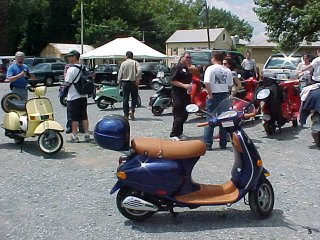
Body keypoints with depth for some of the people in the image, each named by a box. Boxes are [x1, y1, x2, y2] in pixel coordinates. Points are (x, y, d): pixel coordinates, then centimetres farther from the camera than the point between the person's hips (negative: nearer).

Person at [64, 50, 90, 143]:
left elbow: (67, 83, -15)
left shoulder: (71, 69, -15)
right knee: (84, 117, 11)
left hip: (73, 97, -6)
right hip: (83, 96, 6)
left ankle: (74, 136, 5)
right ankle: (86, 134, 14)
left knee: (74, 118, 1)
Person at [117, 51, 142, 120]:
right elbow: (139, 70, -16)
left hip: (125, 83, 1)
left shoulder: (123, 63, 2)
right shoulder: (135, 63, 0)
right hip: (133, 83, -1)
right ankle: (132, 111, -11)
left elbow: (120, 74, 2)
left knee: (125, 98, 6)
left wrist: (119, 83, 11)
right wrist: (138, 79, -10)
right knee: (134, 98, 7)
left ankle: (126, 114, 7)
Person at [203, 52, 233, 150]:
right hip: (224, 95, 4)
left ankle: (207, 144, 2)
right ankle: (223, 144, 16)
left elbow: (207, 83, -19)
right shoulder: (227, 70, 5)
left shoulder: (210, 69, -8)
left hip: (213, 96, -4)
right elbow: (230, 85, 6)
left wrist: (210, 94, -12)